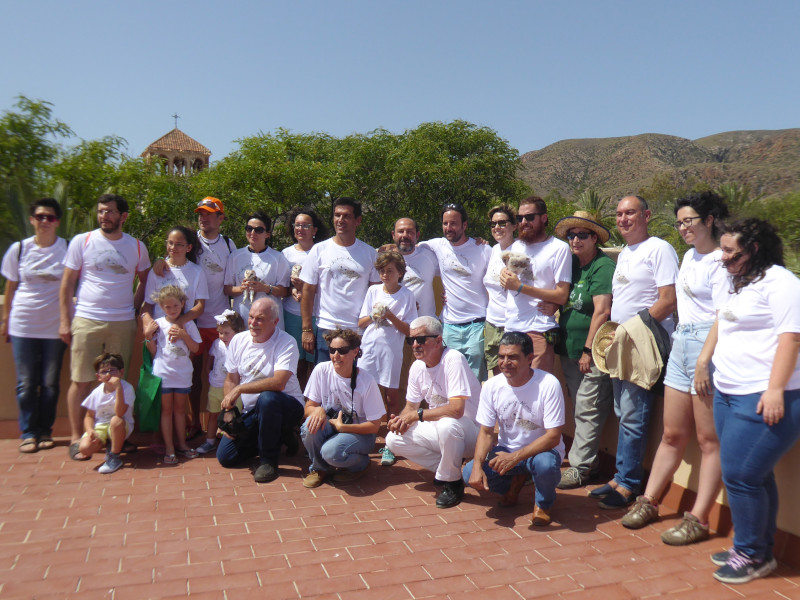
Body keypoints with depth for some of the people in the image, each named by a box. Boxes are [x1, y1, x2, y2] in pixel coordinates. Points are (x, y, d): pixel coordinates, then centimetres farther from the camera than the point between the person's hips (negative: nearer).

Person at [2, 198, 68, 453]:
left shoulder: (68, 249, -2)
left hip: (55, 326, -1)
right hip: (23, 325, 1)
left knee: (50, 382, 5)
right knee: (26, 383, 4)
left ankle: (45, 431, 19)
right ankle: (28, 433, 17)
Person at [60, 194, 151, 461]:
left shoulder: (136, 247, 7)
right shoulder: (82, 242, 2)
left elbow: (145, 281, 18)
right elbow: (67, 284, 4)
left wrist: (133, 310, 7)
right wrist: (65, 320, -1)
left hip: (123, 323, 2)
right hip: (86, 320, -1)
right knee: (81, 380, 1)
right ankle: (76, 437, 12)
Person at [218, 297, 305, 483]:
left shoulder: (286, 343, -18)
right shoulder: (238, 340, 1)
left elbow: (279, 382, -32)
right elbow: (231, 380, 7)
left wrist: (240, 389, -27)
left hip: (286, 407, -6)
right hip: (251, 412, 6)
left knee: (267, 398, -39)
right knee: (225, 457, -3)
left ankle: (269, 460, -17)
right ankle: (277, 438, 19)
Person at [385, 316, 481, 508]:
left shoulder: (453, 359, -23)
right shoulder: (417, 367, 0)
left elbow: (456, 409, -32)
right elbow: (411, 406, 11)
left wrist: (416, 415, -23)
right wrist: (402, 419, -14)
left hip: (469, 429, -7)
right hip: (438, 428, 7)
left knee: (447, 425, -39)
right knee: (393, 440, -6)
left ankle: (453, 482, -11)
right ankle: (446, 468, 5)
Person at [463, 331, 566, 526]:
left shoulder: (548, 384, -20)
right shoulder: (492, 386, -8)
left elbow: (553, 436, -22)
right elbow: (486, 432, -3)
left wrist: (515, 457, -32)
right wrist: (478, 465, -22)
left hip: (541, 450, -3)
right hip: (506, 451, 4)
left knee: (545, 464, -38)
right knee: (470, 473, -20)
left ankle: (543, 504, 0)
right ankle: (517, 481, 13)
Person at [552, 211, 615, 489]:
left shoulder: (603, 266, -11)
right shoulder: (571, 264, 13)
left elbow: (602, 311, -17)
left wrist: (588, 350, -16)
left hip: (592, 353, -8)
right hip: (569, 350, 8)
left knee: (587, 411, -3)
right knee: (581, 409, 15)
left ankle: (580, 467, 6)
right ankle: (587, 461, 25)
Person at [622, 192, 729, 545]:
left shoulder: (721, 261, -9)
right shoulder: (690, 256, 17)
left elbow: (723, 316, -16)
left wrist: (704, 361, -20)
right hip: (680, 343, 8)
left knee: (709, 440, 1)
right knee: (673, 434, 14)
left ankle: (698, 519, 8)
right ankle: (649, 501, 22)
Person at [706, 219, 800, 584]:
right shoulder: (738, 285, 19)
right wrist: (704, 362, 21)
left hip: (762, 399, -9)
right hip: (728, 394, 9)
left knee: (740, 474, -7)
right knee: (754, 475, 14)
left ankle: (753, 554, 10)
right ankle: (758, 550, 24)